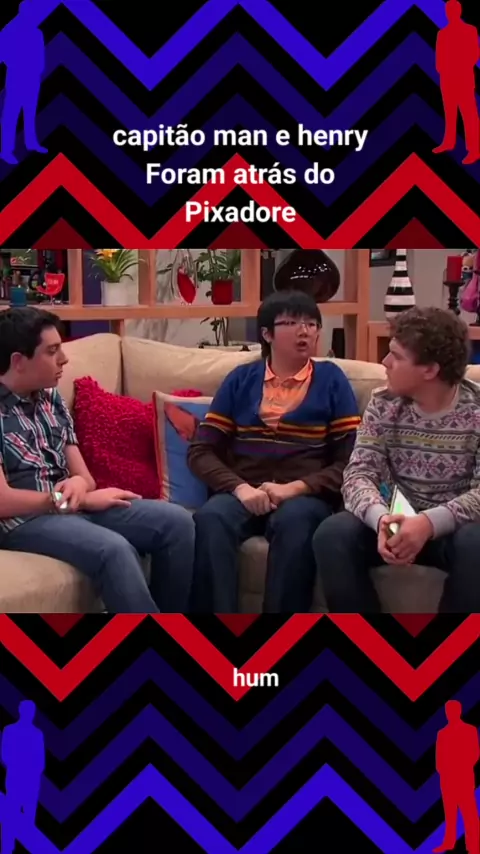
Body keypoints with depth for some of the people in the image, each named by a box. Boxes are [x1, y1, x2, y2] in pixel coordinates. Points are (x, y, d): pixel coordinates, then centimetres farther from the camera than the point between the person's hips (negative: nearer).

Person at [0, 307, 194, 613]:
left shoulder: (51, 398, 13)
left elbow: (83, 475, 14)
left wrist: (78, 484, -13)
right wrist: (83, 499, -13)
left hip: (73, 505, 8)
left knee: (177, 521, -9)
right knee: (114, 549, -34)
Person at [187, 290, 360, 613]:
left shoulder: (331, 379, 9)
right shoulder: (240, 380, 14)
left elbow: (351, 459, 2)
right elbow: (202, 451, 8)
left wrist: (295, 488, -12)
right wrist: (240, 488, -10)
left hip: (307, 495, -1)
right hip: (244, 492, 2)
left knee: (294, 521, -37)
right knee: (210, 519, -32)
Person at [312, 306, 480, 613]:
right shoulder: (383, 405, -2)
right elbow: (359, 473, -9)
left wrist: (430, 523, -36)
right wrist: (381, 518, -32)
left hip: (454, 525, -2)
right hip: (397, 520, 3)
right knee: (332, 535, -25)